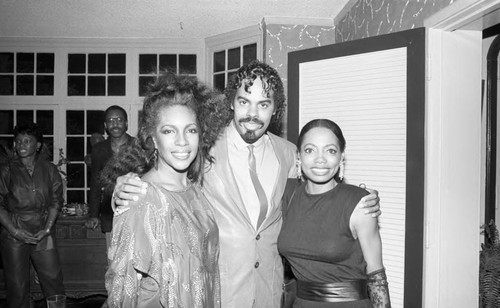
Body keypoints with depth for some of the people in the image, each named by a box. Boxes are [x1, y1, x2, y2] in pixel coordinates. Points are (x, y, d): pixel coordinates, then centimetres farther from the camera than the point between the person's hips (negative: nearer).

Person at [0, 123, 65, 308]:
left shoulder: (49, 170, 5)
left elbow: (56, 202, 5)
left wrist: (47, 228, -6)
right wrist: (15, 231, -11)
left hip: (42, 233, 1)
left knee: (53, 279, 2)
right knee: (17, 284, 4)